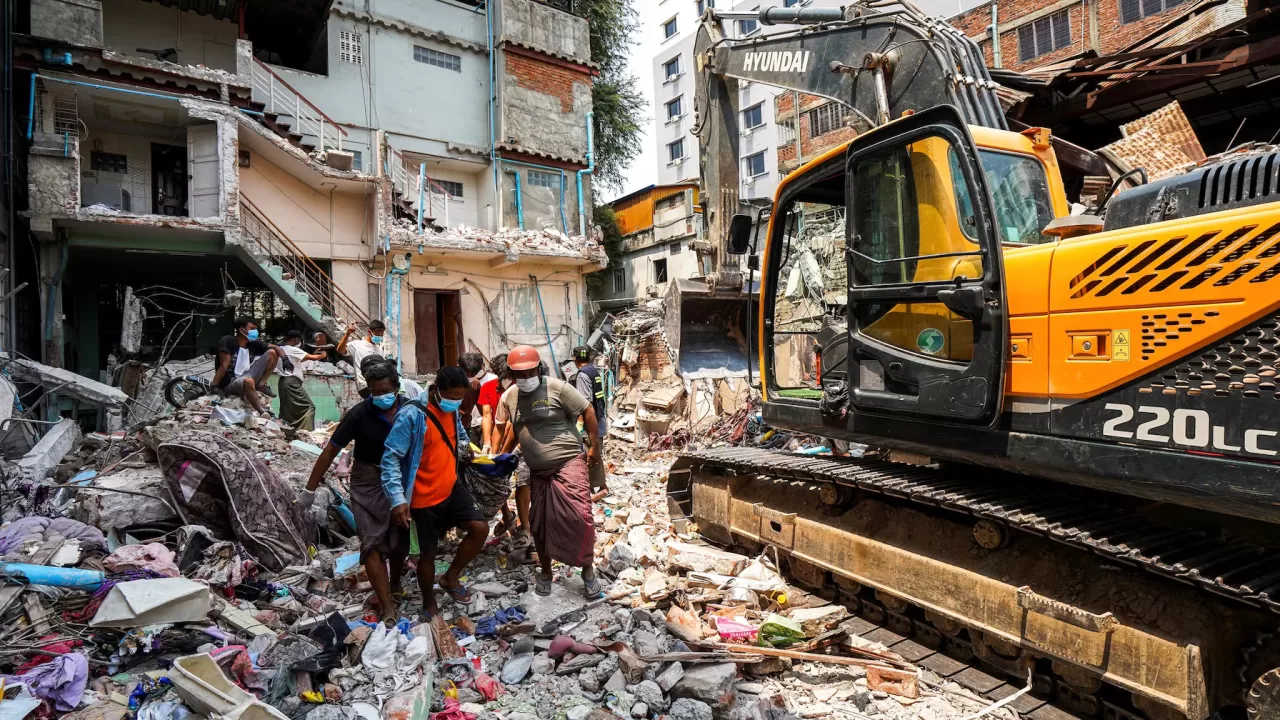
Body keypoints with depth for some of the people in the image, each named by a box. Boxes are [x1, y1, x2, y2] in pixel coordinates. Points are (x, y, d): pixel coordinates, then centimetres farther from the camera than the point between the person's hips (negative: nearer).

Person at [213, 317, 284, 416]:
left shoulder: (253, 344, 3)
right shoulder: (227, 341, -13)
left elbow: (275, 347, 7)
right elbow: (224, 366, -18)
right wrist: (213, 387, -23)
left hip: (246, 376, 7)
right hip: (230, 383, -7)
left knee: (272, 353, -2)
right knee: (249, 381, -43)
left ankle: (261, 385, -4)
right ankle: (262, 411, -35)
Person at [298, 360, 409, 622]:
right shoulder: (359, 414, -17)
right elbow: (331, 450, -10)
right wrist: (310, 490, -7)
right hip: (368, 483, -2)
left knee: (401, 540, 13)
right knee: (373, 543, -8)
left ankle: (395, 584, 40)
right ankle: (388, 609, -4)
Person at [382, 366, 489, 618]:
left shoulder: (453, 410, 0)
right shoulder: (411, 415, -23)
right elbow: (391, 458, -23)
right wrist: (397, 499, -28)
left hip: (452, 488, 6)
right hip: (424, 498, -6)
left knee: (480, 528, -2)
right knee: (427, 553, 8)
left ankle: (451, 577, 20)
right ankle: (429, 603, 32)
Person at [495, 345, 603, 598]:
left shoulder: (557, 387, -13)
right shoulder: (509, 397, 4)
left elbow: (587, 411, -8)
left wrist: (595, 447, -8)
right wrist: (503, 455, 21)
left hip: (568, 462, -5)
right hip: (537, 471, 5)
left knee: (578, 516, -14)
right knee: (539, 523, 12)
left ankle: (588, 570, 7)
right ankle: (545, 572, 32)